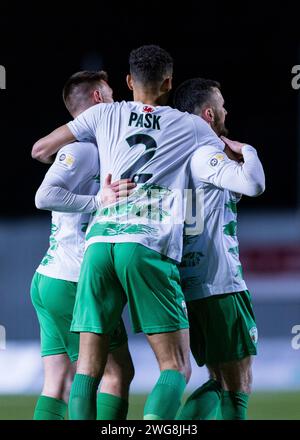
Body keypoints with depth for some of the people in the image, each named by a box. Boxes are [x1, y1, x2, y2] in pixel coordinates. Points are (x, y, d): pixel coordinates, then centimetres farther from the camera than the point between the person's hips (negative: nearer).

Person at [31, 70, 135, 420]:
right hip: (73, 283, -9)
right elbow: (44, 196, -21)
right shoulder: (82, 148, -9)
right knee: (118, 373, -5)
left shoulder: (93, 148, 21)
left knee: (59, 385, 4)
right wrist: (98, 201, -22)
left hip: (50, 280, 9)